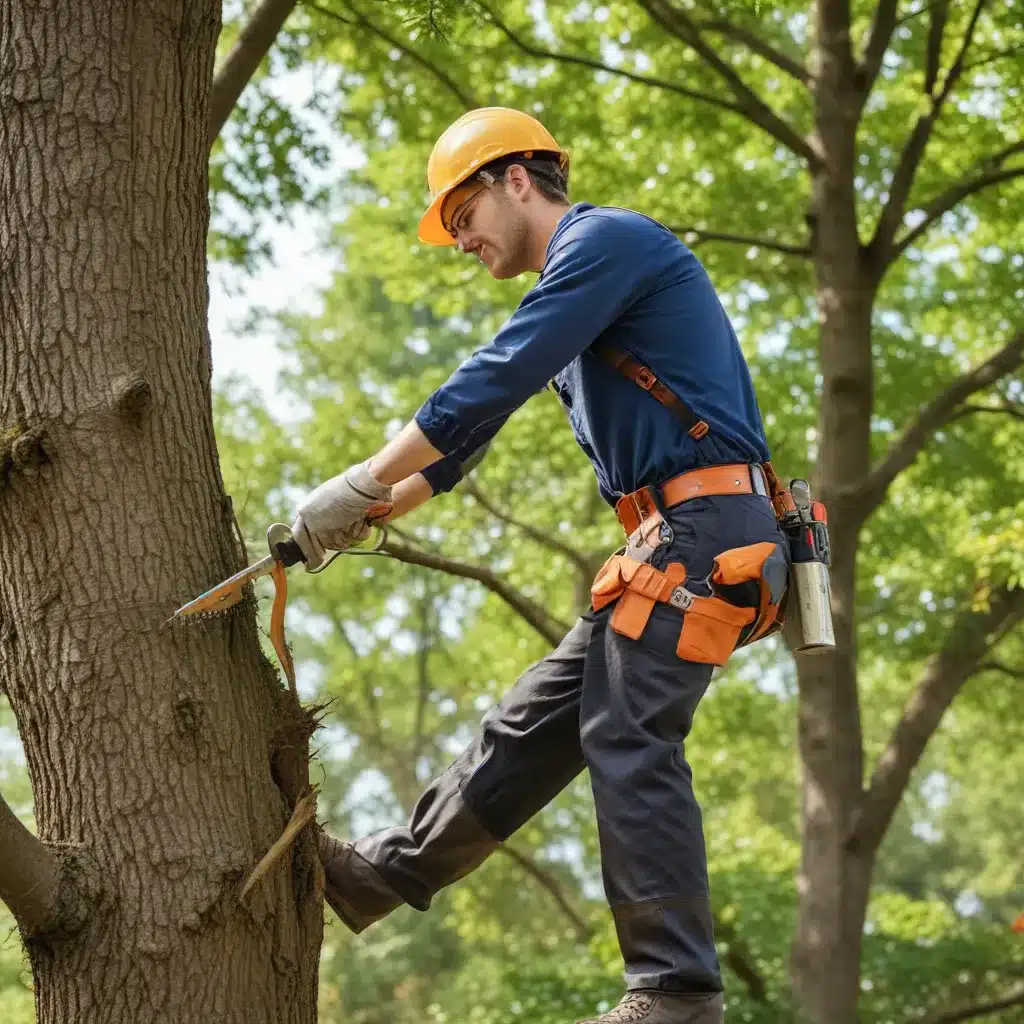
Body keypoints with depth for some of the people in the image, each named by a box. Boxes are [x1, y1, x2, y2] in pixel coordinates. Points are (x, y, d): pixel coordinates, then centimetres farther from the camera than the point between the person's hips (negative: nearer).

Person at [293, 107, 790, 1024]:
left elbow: (494, 381, -14)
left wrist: (361, 484, -12)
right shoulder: (575, 282, 25)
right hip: (673, 538, 10)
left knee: (631, 743, -13)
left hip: (706, 523, -10)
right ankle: (388, 874, 21)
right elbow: (473, 422, 27)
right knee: (536, 722, 13)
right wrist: (382, 507, 18)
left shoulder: (605, 240, -7)